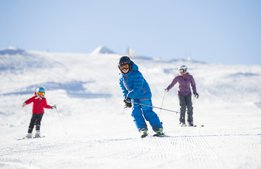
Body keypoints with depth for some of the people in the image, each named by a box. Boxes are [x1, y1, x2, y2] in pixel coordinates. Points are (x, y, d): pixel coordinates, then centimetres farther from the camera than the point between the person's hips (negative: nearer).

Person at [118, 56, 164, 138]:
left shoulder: (136, 74, -21)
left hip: (144, 95, -7)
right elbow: (124, 90, 14)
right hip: (134, 98, 7)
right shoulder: (122, 78, 4)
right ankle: (143, 130, -3)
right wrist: (127, 100, 3)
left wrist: (129, 96, -32)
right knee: (136, 113, -5)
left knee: (147, 112, -10)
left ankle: (159, 129, -5)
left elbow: (138, 88, -28)